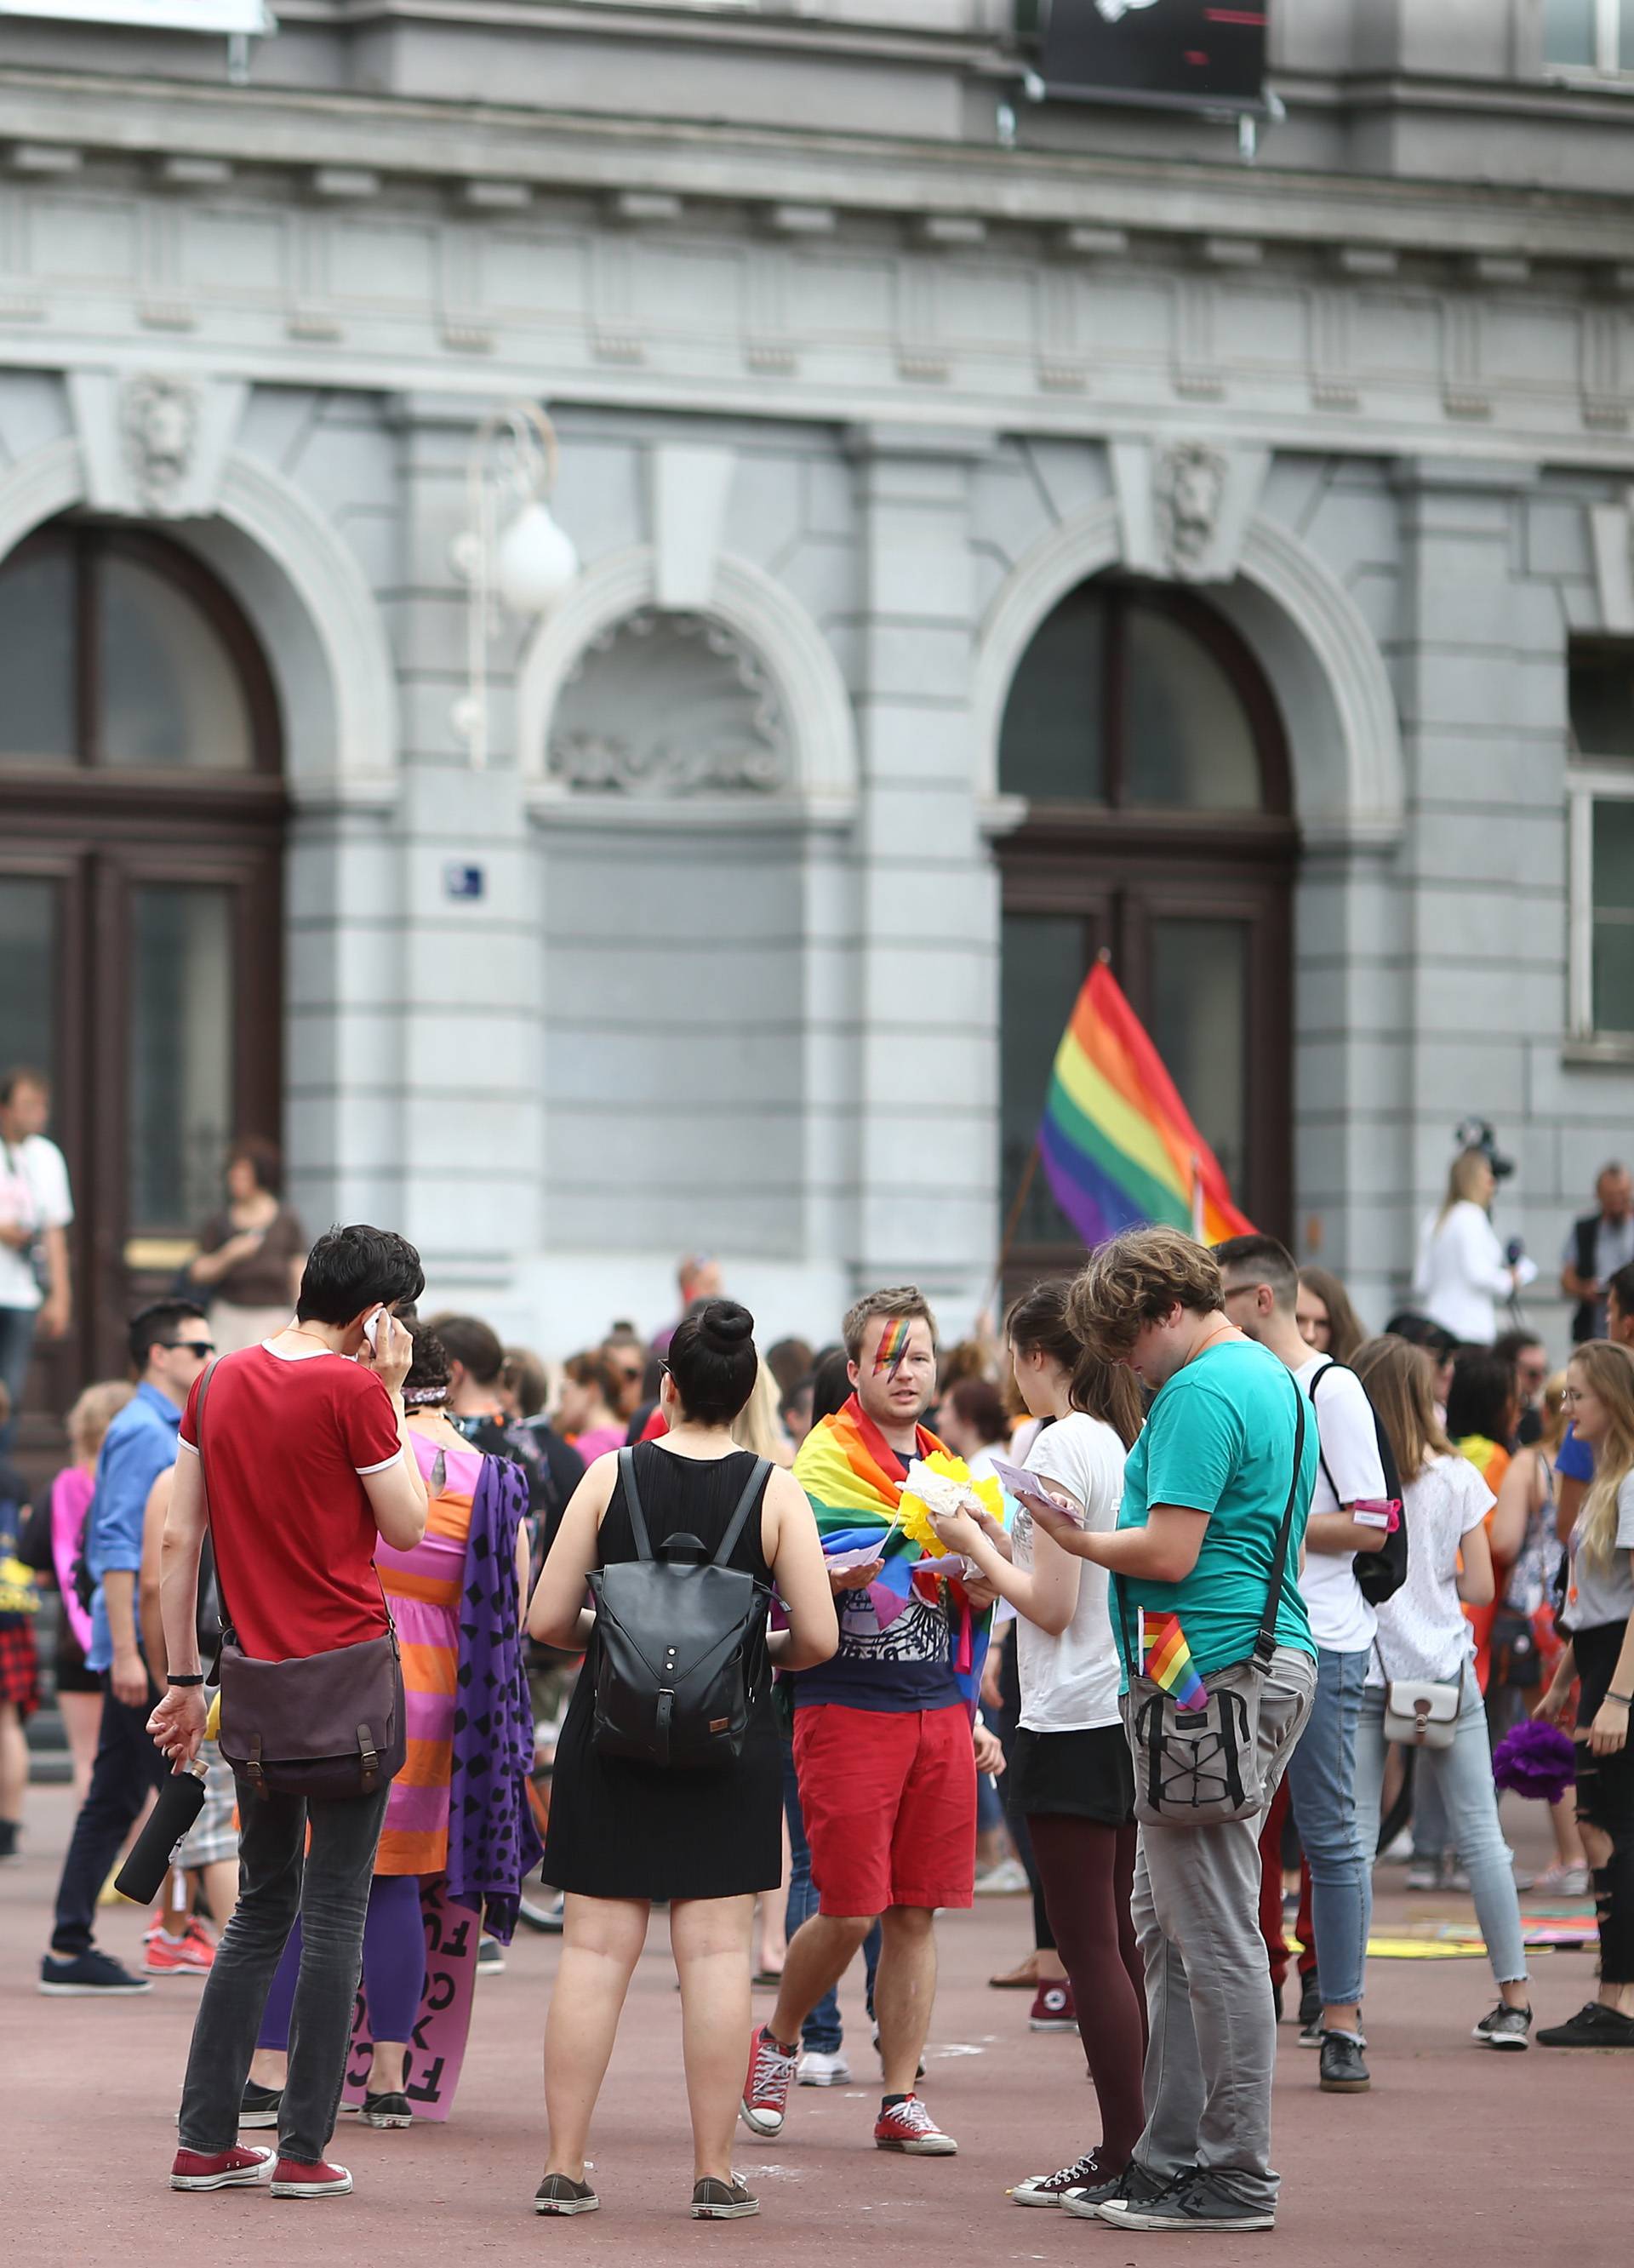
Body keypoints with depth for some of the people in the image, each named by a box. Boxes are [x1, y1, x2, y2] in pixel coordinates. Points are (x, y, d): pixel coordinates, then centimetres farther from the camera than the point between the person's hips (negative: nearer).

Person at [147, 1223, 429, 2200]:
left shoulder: (224, 1380, 8)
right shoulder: (354, 1389, -11)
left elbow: (179, 1541, 10)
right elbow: (409, 1526, -3)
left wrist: (184, 1679, 15)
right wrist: (393, 1393, 1)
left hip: (257, 1675, 6)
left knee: (262, 1908, 15)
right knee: (336, 1913, 0)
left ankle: (207, 2139, 11)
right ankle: (306, 2149, -1)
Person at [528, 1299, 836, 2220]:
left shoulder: (610, 1478, -3)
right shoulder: (774, 1490, -5)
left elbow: (546, 1619, -3)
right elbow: (818, 1638, -7)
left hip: (613, 1739, 1)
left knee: (595, 1950, 4)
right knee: (717, 1952, 2)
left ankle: (565, 2168, 5)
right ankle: (716, 2172, 3)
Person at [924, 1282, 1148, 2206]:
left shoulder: (1062, 1446, -13)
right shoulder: (1135, 1442, 11)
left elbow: (1051, 1605, -15)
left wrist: (975, 1544, -2)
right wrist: (1003, 1541, 15)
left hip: (1074, 1724, -8)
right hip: (1133, 1715, 8)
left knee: (1091, 1947, -5)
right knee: (1124, 1942, 12)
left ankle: (1124, 2155, -5)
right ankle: (1145, 2140, 13)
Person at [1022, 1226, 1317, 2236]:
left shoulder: (1201, 1394, -14)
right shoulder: (1271, 1377, 19)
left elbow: (1170, 1553, -18)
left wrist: (1077, 1538, -3)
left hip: (1213, 1678, -11)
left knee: (1215, 1934, -6)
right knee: (1168, 1925, 15)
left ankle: (1238, 2179, -3)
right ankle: (1172, 2154, 19)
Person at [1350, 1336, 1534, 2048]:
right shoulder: (1456, 1480, -1)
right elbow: (1480, 1588, 0)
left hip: (1357, 1665, -1)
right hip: (1443, 1669, 1)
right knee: (1480, 1835, 5)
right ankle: (1512, 1996, 5)